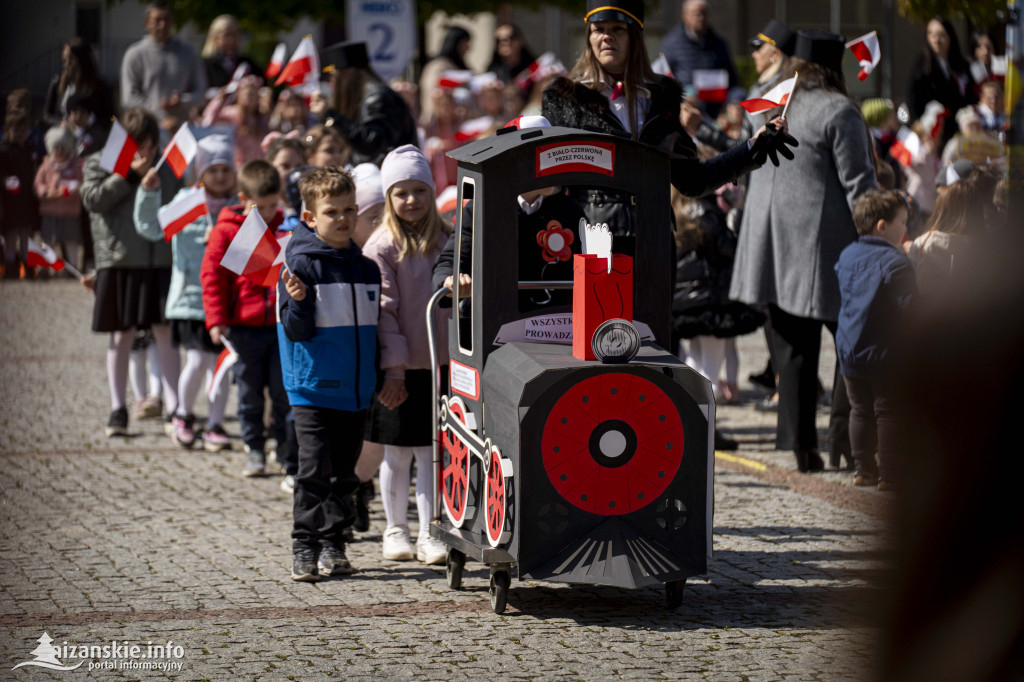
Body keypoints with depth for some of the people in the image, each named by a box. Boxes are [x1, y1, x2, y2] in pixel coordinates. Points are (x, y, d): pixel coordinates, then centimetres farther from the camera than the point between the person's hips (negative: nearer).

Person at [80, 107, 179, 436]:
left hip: (161, 261, 1)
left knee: (166, 332, -4)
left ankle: (174, 406, -3)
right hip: (118, 262, -1)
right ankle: (118, 408, 14)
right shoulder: (99, 163, 6)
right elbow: (92, 198, -9)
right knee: (121, 336, 5)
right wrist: (129, 174, -12)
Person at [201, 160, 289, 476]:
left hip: (282, 325, 2)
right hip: (245, 327, -2)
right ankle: (255, 452, 13)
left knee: (284, 392, 3)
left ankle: (285, 449, 18)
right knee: (250, 394, 4)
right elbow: (212, 275, -2)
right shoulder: (227, 231, -1)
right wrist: (216, 319, -8)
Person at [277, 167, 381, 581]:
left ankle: (333, 546, 17)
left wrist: (380, 378, 16)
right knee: (314, 471, -8)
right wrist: (297, 302, -30)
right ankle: (304, 548, -2)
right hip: (314, 388, -5)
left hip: (357, 391, 5)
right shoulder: (301, 264, -7)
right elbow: (296, 330, -11)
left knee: (344, 473, 9)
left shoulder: (366, 267, 10)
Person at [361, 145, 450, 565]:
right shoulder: (382, 247, -7)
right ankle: (396, 531, 20)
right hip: (399, 369, -3)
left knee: (431, 452, 3)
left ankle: (429, 536, 7)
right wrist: (392, 368, -15)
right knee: (398, 454, 6)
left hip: (439, 363, 4)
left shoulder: (444, 241, 8)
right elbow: (382, 310, -11)